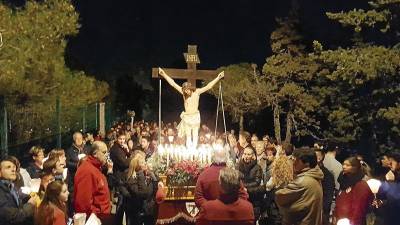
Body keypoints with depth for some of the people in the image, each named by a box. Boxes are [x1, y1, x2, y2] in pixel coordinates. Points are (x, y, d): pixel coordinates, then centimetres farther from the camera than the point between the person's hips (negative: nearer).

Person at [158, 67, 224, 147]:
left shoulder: (197, 92, -7)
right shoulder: (183, 92, -5)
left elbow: (208, 86, -10)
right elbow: (173, 83, -7)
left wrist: (218, 78, -17)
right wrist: (164, 74, -10)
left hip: (195, 116, -1)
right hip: (186, 117, 1)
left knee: (195, 135, 1)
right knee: (188, 136, 2)